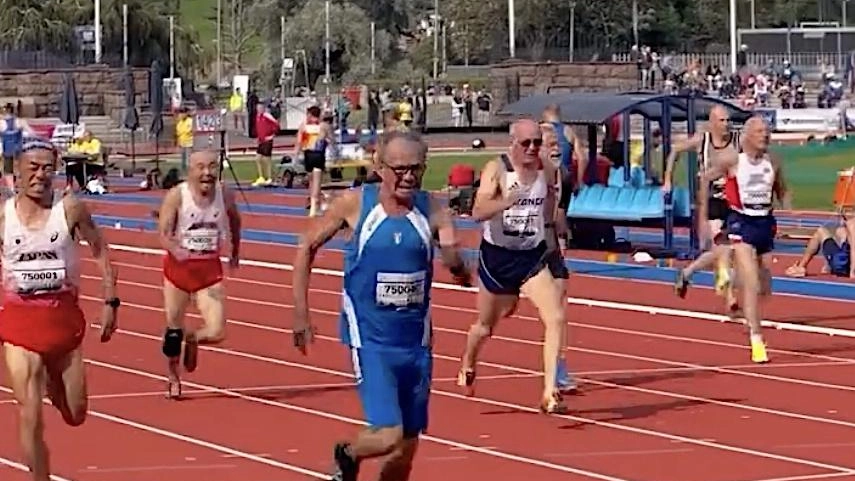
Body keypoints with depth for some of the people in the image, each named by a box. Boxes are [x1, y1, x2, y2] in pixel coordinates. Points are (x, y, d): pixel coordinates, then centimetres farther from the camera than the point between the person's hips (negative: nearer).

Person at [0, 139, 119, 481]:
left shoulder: (71, 209, -4)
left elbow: (100, 252, 5)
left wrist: (110, 302, -1)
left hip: (65, 317, 1)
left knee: (75, 415, 13)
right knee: (30, 415, -10)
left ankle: (52, 384, 47)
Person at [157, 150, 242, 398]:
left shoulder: (224, 195, -5)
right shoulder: (176, 196, -15)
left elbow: (235, 221, 17)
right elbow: (164, 234, -18)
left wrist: (235, 252, 25)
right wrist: (177, 251, -38)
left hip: (210, 268, 2)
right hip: (178, 266, -2)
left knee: (216, 333, -11)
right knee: (173, 329, 9)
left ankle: (192, 339, 25)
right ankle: (174, 379, 33)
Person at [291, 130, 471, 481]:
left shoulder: (432, 211, -5)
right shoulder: (355, 204, -9)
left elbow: (462, 275, -9)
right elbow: (308, 247, 3)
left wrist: (456, 263, -33)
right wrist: (301, 313, 1)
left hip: (416, 339, 4)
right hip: (369, 338, -3)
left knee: (407, 446, 9)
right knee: (388, 436, -16)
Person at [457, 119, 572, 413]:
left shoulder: (548, 170, -2)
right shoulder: (496, 170, -15)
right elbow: (478, 212, -28)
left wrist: (551, 246, 19)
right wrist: (507, 201, -44)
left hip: (533, 256, 2)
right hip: (497, 256, -2)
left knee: (556, 317, -19)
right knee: (485, 326, 17)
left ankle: (550, 393, -20)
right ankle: (467, 366, 50)